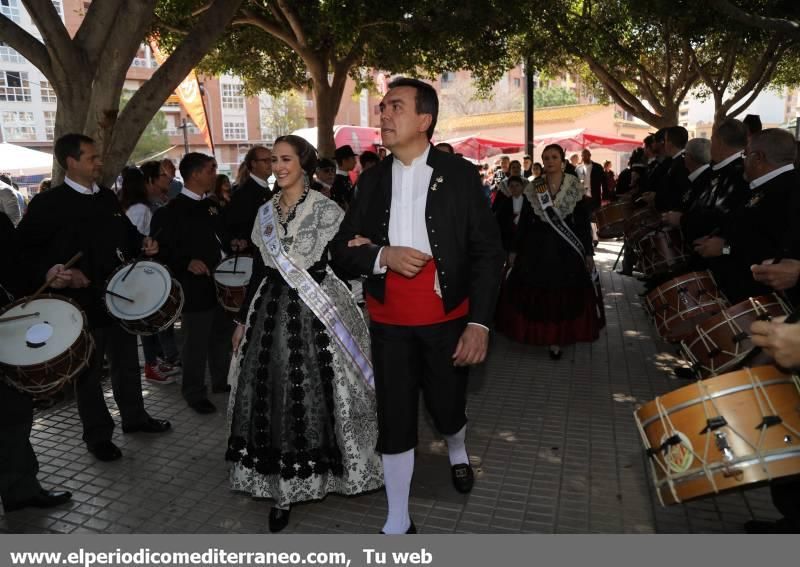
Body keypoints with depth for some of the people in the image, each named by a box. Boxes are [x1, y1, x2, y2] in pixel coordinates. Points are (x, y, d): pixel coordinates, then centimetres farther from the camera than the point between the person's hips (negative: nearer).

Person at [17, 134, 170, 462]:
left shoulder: (107, 197, 8)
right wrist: (49, 271, -28)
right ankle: (98, 436, 23)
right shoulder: (48, 203, -11)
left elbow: (126, 231, 21)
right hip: (82, 302, -6)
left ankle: (134, 417, 37)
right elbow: (24, 248, -13)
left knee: (127, 361, 19)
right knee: (89, 371, 8)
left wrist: (142, 244, 1)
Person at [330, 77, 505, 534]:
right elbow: (343, 248, 6)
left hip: (447, 320, -2)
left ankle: (458, 452, 51)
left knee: (448, 408, 14)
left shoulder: (459, 174, -4)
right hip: (389, 323, 2)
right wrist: (382, 255, -16)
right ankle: (399, 522, 24)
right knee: (394, 421, 7)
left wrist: (479, 323, -13)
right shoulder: (373, 179, 5)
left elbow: (488, 251, -5)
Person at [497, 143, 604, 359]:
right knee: (535, 291, 2)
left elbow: (583, 222, -1)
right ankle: (540, 334, 22)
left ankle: (558, 338, 18)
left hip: (566, 248, -1)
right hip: (537, 246, 1)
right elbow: (524, 221, 5)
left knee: (564, 293, 3)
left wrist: (588, 253, -3)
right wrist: (517, 249, 4)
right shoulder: (533, 187, 3)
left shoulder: (575, 187, -2)